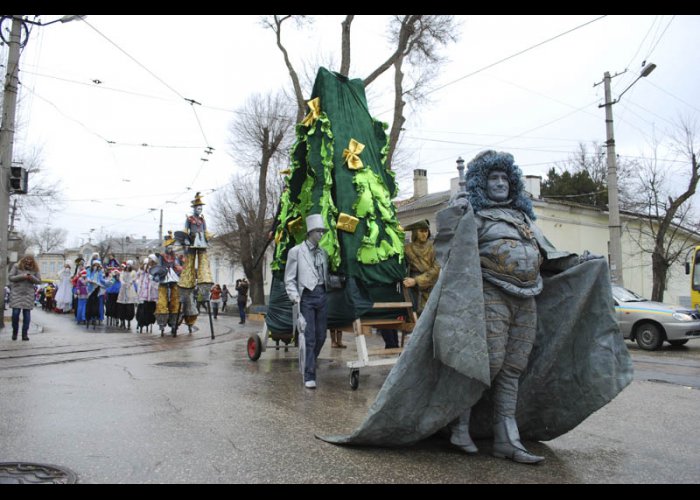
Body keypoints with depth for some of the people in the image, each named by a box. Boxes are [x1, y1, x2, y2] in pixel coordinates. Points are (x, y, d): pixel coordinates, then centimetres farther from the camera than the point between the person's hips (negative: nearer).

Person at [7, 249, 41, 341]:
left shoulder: (35, 268, 6)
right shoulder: (17, 266, 1)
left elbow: (39, 280, 7)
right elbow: (10, 277, -3)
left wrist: (32, 278, -13)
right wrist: (22, 276, -16)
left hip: (29, 293, 1)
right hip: (17, 293, -1)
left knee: (27, 314, 0)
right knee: (15, 313, -6)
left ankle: (25, 334, 5)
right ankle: (14, 332, 14)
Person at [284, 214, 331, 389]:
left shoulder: (323, 252, 14)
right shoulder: (296, 251, 0)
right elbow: (289, 279, -1)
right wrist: (295, 298, -12)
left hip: (322, 296, 5)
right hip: (306, 297, -5)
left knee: (321, 336, 8)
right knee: (309, 338, -7)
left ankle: (309, 364, 30)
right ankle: (309, 376, 0)